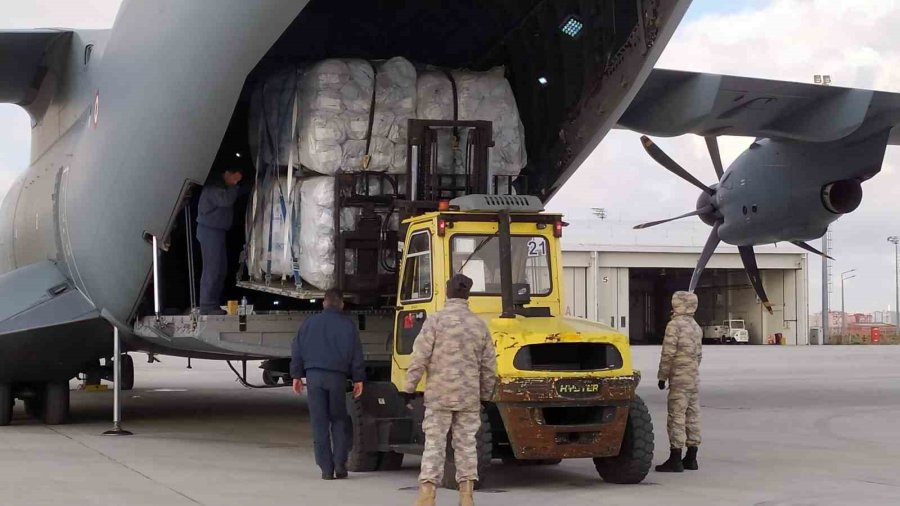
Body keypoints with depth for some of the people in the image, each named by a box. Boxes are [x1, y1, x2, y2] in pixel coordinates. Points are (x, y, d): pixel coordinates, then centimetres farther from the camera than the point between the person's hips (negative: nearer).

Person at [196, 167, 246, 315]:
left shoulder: (223, 187, 17)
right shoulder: (214, 186, -15)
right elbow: (226, 200, -30)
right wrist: (235, 189, -17)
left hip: (217, 231, 10)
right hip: (210, 230, -10)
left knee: (221, 269, 12)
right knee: (212, 269, -11)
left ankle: (215, 303, 18)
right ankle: (207, 306, -10)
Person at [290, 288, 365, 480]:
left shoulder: (309, 323, 10)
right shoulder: (348, 325, 3)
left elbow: (297, 350, 11)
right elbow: (356, 354, 2)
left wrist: (297, 375, 16)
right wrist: (358, 379, 7)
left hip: (314, 376, 1)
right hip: (337, 376, -1)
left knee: (319, 423, 3)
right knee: (339, 421, 11)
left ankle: (326, 468, 1)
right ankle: (340, 464, 2)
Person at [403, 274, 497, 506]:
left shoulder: (435, 320, -7)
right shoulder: (479, 325, 6)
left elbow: (420, 358, -10)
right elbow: (489, 366, 9)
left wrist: (409, 388, -1)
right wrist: (485, 395, 20)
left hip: (439, 394, -3)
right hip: (470, 397, 3)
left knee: (434, 444, 0)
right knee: (466, 444, 9)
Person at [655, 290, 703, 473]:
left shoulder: (675, 324, -12)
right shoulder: (696, 327, 15)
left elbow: (668, 353, -16)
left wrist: (662, 376, -8)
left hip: (679, 378, -9)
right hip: (694, 379, 9)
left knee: (677, 417, -7)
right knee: (692, 416, 11)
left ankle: (675, 460, -7)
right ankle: (691, 459, 15)